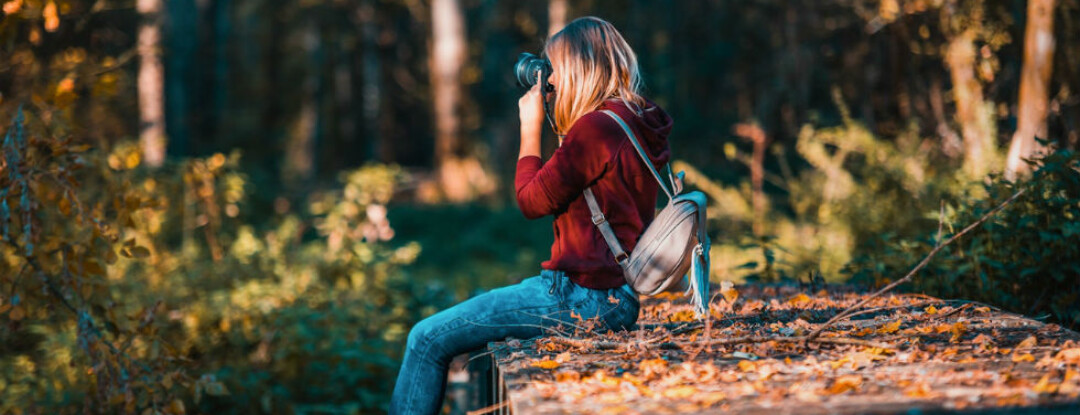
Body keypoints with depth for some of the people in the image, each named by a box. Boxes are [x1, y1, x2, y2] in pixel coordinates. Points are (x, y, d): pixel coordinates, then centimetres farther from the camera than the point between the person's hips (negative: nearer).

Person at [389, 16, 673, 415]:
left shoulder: (596, 127, -19)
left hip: (583, 298, -10)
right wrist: (557, 125, 15)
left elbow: (533, 200, -11)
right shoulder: (638, 125, 10)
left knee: (428, 339, -5)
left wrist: (531, 127, -1)